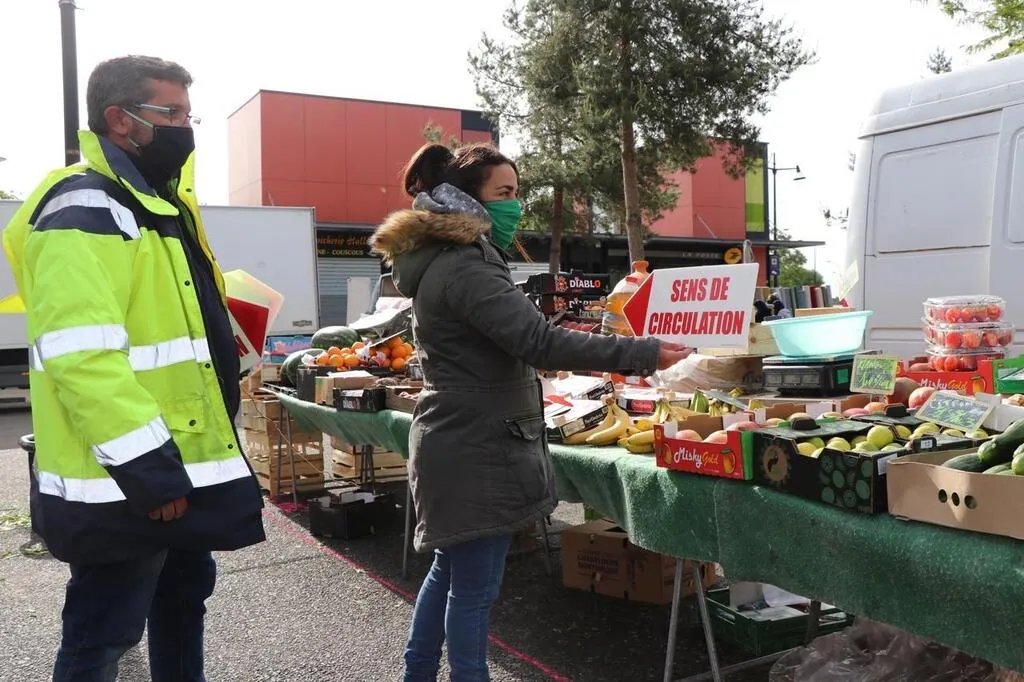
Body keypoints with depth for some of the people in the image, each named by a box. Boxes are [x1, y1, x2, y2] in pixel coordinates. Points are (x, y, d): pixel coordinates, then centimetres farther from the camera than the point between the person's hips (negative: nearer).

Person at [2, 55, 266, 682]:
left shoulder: (158, 205, 15)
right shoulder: (83, 212, -18)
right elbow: (82, 356, -28)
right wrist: (149, 472, -27)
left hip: (181, 467, 10)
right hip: (124, 485, -10)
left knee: (184, 599, 23)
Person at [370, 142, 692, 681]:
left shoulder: (445, 261, 14)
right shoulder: (464, 269, -21)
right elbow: (540, 342, -31)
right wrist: (645, 353, -30)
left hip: (463, 445, 11)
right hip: (475, 452, -11)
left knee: (449, 570, 22)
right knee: (473, 588, 0)